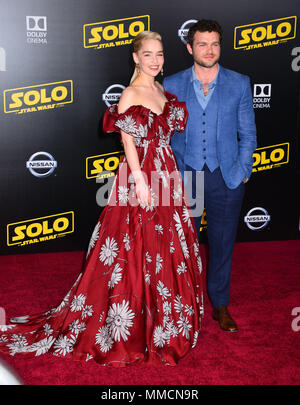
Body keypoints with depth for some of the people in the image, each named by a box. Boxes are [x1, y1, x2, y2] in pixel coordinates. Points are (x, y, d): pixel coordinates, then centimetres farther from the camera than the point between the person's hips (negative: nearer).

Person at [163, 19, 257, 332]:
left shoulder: (239, 84, 2)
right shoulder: (172, 85, 3)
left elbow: (247, 134, 6)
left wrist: (242, 172, -2)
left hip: (226, 178, 0)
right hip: (185, 176, 0)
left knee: (222, 244, 10)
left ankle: (220, 306, 28)